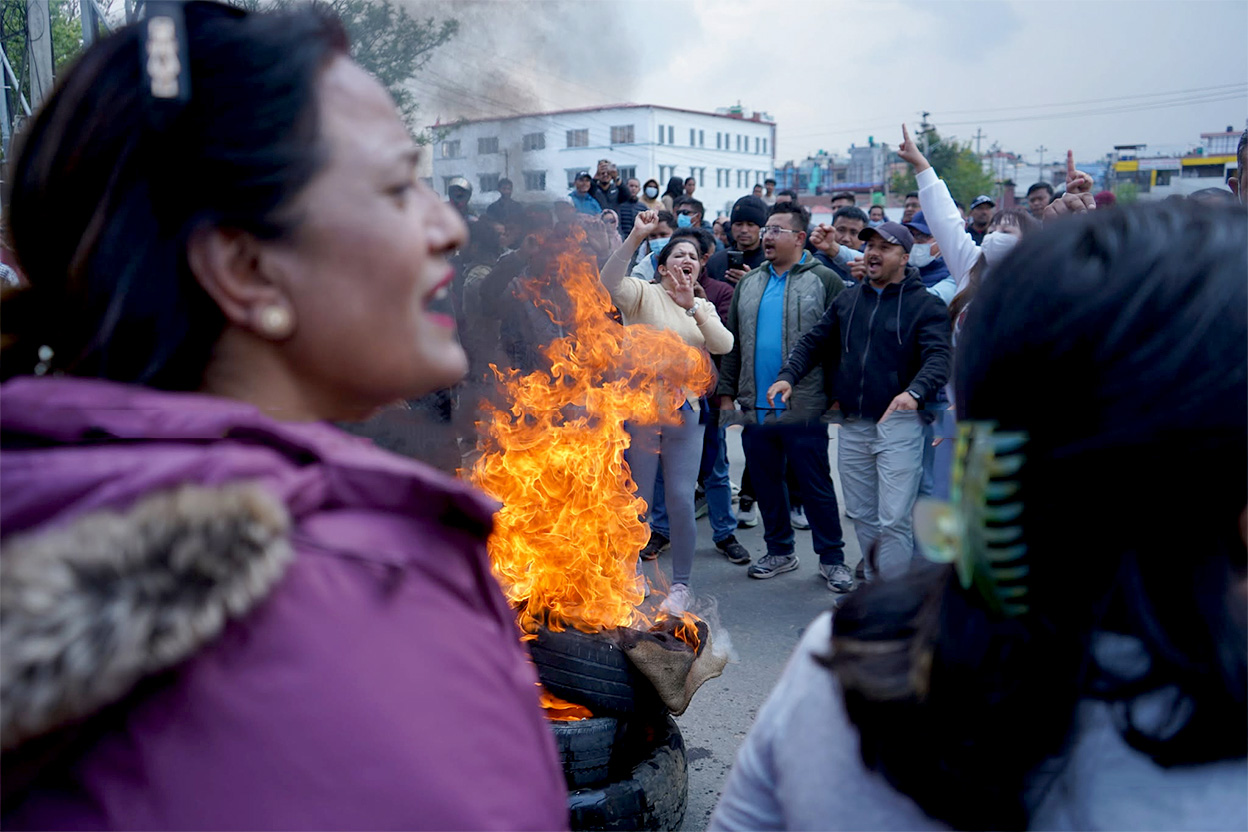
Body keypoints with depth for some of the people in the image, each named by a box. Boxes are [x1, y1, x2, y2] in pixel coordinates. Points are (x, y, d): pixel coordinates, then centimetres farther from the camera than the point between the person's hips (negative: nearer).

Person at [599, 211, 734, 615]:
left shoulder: (704, 307, 15)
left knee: (681, 499, 1)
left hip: (685, 411, 3)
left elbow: (724, 345, -4)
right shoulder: (644, 294, 1)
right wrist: (635, 237, -30)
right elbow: (609, 281, -21)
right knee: (638, 498, 6)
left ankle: (681, 584, 15)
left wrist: (693, 306, -15)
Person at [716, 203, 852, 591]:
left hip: (804, 409, -5)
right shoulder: (749, 284, 12)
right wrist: (726, 392, 9)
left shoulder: (824, 281, -4)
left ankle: (832, 559, 14)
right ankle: (780, 551, 28)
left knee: (816, 486, 2)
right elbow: (732, 344, 13)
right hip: (755, 409, 5)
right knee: (766, 484, 13)